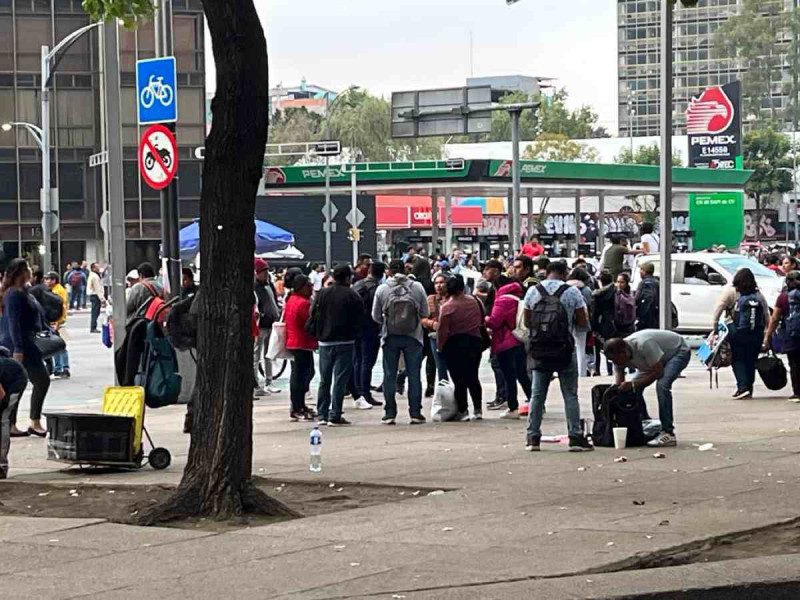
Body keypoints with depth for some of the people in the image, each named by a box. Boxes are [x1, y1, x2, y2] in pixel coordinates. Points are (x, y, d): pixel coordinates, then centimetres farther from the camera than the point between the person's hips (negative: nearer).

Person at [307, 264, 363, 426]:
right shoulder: (353, 297, -6)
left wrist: (317, 334, 13)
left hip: (325, 342, 4)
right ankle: (335, 416, -5)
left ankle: (322, 414, 16)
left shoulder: (322, 294, 4)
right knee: (340, 379, -1)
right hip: (345, 342, -4)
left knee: (324, 380, 14)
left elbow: (313, 317, 4)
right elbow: (358, 322, -4)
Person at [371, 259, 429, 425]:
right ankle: (415, 413, 5)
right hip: (413, 336, 0)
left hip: (390, 337, 0)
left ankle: (390, 413, 8)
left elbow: (376, 316, 1)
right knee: (414, 375, 6)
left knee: (390, 375, 8)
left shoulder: (382, 289, -5)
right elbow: (425, 313, -1)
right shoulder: (417, 287, -5)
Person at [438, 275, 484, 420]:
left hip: (455, 344, -4)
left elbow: (443, 330, -13)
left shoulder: (447, 307, -14)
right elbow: (481, 320, 9)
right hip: (474, 341, 4)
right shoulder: (473, 301, -2)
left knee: (458, 380, 2)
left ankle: (463, 411, 1)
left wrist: (440, 346, -1)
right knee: (472, 377, 14)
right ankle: (478, 410, 13)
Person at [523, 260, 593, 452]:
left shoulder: (532, 292, 2)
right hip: (564, 350, -2)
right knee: (570, 395, 3)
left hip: (539, 350, 2)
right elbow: (583, 322, -3)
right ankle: (575, 438, 1)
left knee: (537, 394, 8)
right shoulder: (572, 292, -5)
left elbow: (527, 322, 8)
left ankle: (532, 438, 6)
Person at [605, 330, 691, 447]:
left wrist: (633, 385, -34)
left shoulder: (643, 345, -40)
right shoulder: (619, 355, -17)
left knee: (662, 384, -30)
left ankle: (668, 434, -29)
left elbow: (658, 371, -33)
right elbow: (619, 383, -10)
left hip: (679, 351, -8)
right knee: (635, 388, -4)